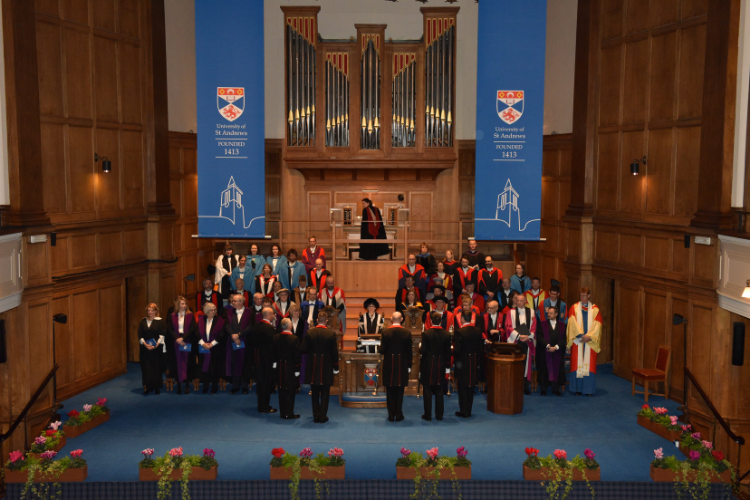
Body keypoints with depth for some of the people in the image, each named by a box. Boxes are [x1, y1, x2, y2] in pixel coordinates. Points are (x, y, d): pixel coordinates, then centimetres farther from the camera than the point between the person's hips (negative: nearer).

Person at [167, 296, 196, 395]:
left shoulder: (190, 316, 3)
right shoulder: (172, 316, 7)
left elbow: (192, 329, -5)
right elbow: (169, 329, 1)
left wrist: (182, 338, -14)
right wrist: (177, 339, -13)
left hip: (187, 343, -1)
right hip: (175, 342, 1)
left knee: (187, 362, -1)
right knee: (177, 362, 1)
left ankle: (187, 385, 4)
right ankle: (179, 385, 5)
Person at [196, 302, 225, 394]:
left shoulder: (220, 320, -1)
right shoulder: (201, 320, 7)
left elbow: (221, 335, -7)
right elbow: (198, 334, 2)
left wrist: (212, 344, -13)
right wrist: (203, 343, -12)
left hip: (215, 349, -2)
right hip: (203, 348, 2)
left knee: (214, 368, 0)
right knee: (204, 367, 3)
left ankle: (214, 387, 10)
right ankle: (205, 387, 13)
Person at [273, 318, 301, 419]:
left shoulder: (276, 337, -3)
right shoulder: (294, 338, -17)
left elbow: (273, 352, 6)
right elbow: (296, 355, -14)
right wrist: (297, 369, -6)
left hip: (280, 368, 5)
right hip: (290, 368, -5)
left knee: (281, 391, 14)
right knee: (290, 391, 4)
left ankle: (282, 412, 22)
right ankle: (289, 414, 8)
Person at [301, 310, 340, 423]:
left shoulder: (310, 332, -7)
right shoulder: (331, 334, -10)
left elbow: (303, 349, -6)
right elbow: (334, 352, -6)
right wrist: (336, 367, 5)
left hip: (313, 367, 1)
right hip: (326, 368, -1)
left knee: (315, 394, 13)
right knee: (325, 394, 9)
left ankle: (316, 416, 16)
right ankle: (323, 417, 9)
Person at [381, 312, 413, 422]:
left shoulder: (386, 332, -10)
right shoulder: (407, 333, -6)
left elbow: (382, 350, -9)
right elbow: (409, 351, -2)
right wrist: (409, 366, 8)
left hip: (389, 365, -1)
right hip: (402, 366, 1)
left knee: (390, 391, 8)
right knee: (399, 391, 10)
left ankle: (391, 415, 10)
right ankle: (399, 415, 13)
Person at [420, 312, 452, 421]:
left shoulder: (426, 333, -15)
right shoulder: (447, 334, -4)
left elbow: (422, 350, -14)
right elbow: (448, 352, 1)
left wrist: (420, 347, 9)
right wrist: (447, 366, 10)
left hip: (428, 366, -3)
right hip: (440, 367, 3)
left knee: (427, 391, 6)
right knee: (439, 391, 12)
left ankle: (428, 415, 10)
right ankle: (439, 415, 17)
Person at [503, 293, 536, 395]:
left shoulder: (531, 313, 10)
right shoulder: (511, 312, 5)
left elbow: (533, 327, 6)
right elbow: (508, 327, -3)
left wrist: (528, 337, -10)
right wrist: (519, 336, -14)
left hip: (527, 342, 2)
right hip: (514, 342, -2)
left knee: (526, 363, 2)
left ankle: (525, 387, 7)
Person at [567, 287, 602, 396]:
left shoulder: (595, 309, 8)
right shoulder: (574, 308, 6)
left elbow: (597, 325, 1)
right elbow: (572, 323, -4)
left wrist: (589, 336, -11)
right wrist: (581, 335, -15)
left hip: (590, 341, 0)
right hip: (577, 340, 0)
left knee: (589, 365, -1)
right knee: (577, 364, -2)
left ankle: (588, 389, 3)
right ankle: (577, 388, 3)